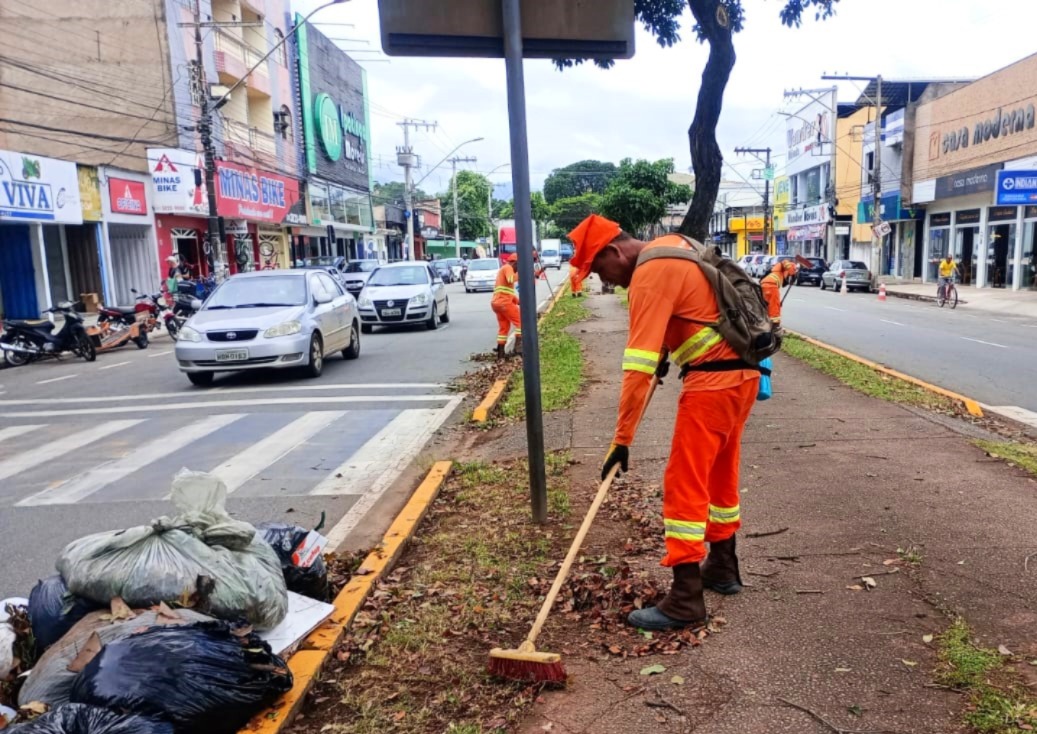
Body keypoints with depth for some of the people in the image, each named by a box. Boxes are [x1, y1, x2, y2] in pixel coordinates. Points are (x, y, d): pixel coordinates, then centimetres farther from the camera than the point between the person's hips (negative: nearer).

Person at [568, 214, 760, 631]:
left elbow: (637, 367, -23)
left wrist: (622, 439, -21)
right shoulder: (671, 245, 11)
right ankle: (723, 569, 34)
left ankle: (685, 601, -1)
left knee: (684, 485, -6)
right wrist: (667, 350, 26)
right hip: (742, 370, 10)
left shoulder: (650, 275, -18)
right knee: (720, 475, 20)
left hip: (713, 380, -10)